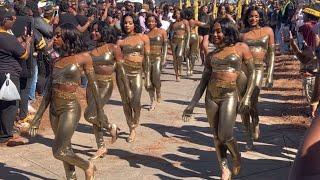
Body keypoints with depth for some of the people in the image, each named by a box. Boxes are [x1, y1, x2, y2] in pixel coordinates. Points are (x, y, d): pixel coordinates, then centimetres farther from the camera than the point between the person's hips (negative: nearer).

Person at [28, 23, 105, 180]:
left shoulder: (83, 57, -6)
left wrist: (100, 111, 1)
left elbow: (93, 85, -2)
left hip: (70, 108, -6)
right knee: (65, 149, 14)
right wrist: (38, 116, 9)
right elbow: (48, 92, 11)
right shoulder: (56, 61, 9)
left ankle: (88, 166, 15)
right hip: (54, 109, 6)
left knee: (59, 152, -8)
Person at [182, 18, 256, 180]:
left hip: (229, 96, -4)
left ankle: (237, 157, 20)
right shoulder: (211, 55, 9)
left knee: (225, 136, -11)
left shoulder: (241, 48, 0)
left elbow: (252, 73, 1)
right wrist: (192, 104, 4)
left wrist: (247, 98, -8)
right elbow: (203, 81, 10)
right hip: (211, 96, 4)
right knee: (216, 136, 8)